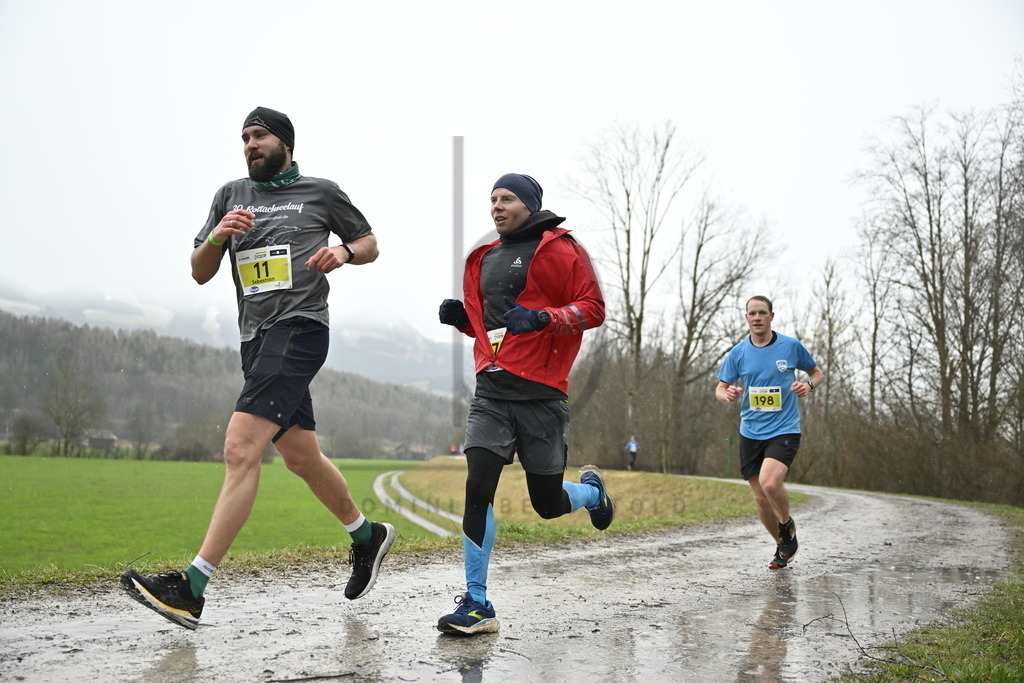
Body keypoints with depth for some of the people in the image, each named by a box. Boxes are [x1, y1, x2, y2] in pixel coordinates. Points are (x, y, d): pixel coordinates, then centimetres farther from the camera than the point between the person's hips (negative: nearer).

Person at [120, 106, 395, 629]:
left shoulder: (321, 192, 7)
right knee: (301, 456, 15)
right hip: (255, 336, 7)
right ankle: (368, 536, 37)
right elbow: (200, 273, 14)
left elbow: (369, 243, 18)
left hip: (299, 328, -7)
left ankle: (192, 587, -23)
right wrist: (217, 236, -6)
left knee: (240, 449, -19)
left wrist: (344, 253, -4)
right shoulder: (232, 195, 17)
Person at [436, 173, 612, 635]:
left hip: (540, 392, -5)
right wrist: (461, 317, 8)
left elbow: (593, 309, -7)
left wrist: (543, 317, -22)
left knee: (547, 504, 4)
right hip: (491, 391, 5)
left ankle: (591, 490, 41)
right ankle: (476, 605, -3)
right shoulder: (484, 258, 19)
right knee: (478, 487, -10)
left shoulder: (560, 249, -1)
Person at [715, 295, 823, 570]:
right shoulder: (738, 353, 2)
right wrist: (727, 394, -17)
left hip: (784, 430, -3)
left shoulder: (791, 346, -2)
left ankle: (788, 526, 5)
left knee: (770, 483, -26)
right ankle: (782, 546, 29)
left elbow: (817, 373, 12)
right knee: (760, 498, 5)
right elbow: (720, 389, 7)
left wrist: (809, 385, -11)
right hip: (750, 432, 3)